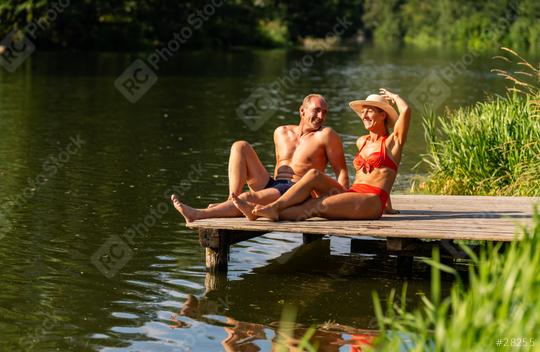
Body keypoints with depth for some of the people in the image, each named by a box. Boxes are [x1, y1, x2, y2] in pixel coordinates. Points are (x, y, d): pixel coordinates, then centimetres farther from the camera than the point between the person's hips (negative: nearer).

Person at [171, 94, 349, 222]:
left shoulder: (326, 135, -1)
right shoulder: (281, 132, 16)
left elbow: (342, 172, -3)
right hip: (273, 185, 7)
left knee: (249, 197, -33)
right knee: (240, 146, -2)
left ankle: (198, 214, -37)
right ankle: (232, 200, -18)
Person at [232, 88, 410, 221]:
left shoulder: (392, 142, 4)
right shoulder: (361, 142, 24)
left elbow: (406, 110, -11)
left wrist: (393, 96, 8)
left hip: (372, 202, -6)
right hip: (353, 193, 6)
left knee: (318, 205, -25)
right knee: (314, 175, -17)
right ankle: (272, 207, -30)